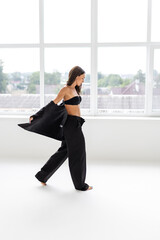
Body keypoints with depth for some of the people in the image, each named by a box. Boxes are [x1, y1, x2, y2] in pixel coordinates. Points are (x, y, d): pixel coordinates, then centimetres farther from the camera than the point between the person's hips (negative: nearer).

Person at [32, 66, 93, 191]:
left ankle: (43, 175, 23)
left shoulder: (74, 89, 15)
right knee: (77, 153, 1)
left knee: (64, 151, 14)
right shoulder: (65, 89, -12)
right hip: (72, 123, -9)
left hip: (75, 124, 9)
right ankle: (80, 184, 16)